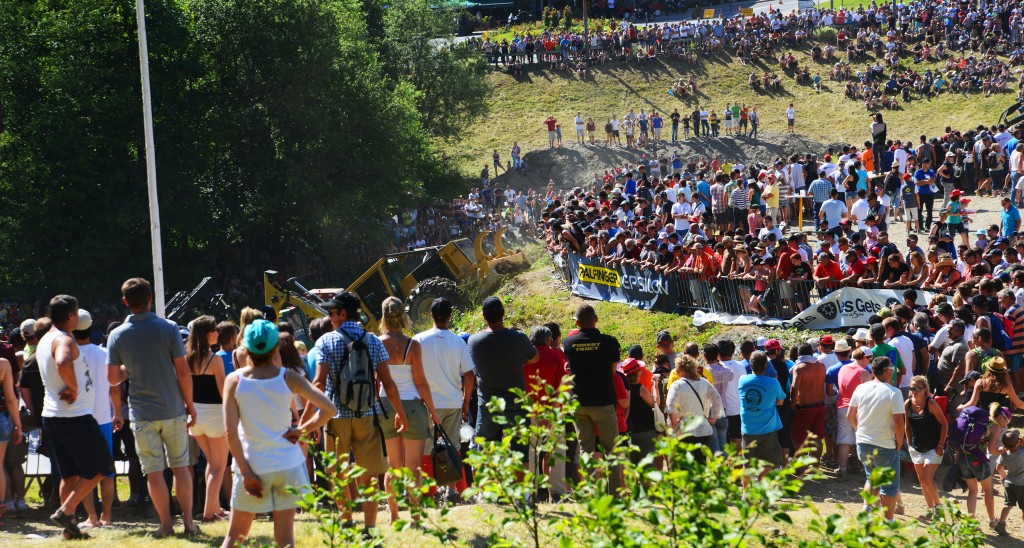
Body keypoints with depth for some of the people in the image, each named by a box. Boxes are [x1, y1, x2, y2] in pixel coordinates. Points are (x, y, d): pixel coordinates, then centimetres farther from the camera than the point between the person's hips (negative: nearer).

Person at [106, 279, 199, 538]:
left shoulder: (117, 336, -3)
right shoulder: (168, 329, -6)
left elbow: (113, 377, 0)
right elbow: (183, 372, -6)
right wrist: (190, 405, 4)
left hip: (142, 414, 0)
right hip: (172, 410, 0)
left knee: (154, 472, 5)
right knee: (180, 466, 11)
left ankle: (166, 524, 8)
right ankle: (188, 521, 11)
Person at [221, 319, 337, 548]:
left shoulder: (234, 380, -7)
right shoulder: (288, 378, -5)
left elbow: (231, 432, -11)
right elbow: (329, 408, -9)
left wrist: (246, 472, -7)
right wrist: (301, 430, -1)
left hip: (253, 467, -1)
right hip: (287, 464, 1)